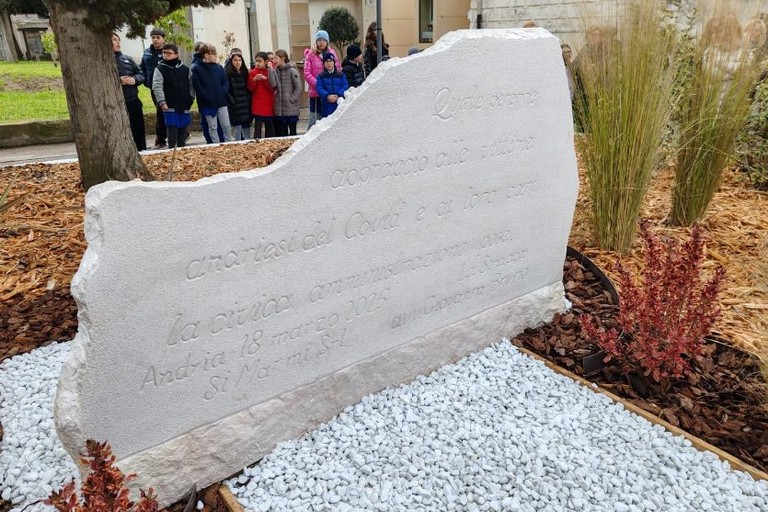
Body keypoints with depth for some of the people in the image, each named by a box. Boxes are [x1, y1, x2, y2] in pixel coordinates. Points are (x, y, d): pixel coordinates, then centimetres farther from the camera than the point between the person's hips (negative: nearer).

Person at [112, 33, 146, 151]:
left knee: (139, 130, 12)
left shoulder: (127, 59, 14)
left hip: (133, 102, 5)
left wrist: (135, 79, -6)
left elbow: (141, 74, 15)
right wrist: (118, 81, -21)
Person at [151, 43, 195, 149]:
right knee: (172, 131, -7)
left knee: (183, 131, 9)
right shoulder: (160, 69, -1)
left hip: (184, 106, 3)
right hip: (170, 107, -3)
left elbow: (191, 85, 13)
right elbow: (157, 87, -9)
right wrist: (162, 103, -18)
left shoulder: (185, 69, 8)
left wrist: (191, 99, 2)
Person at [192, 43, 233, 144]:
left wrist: (222, 93, -9)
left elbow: (226, 82, 9)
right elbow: (197, 87, -10)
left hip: (221, 102, 4)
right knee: (212, 128, 4)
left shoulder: (219, 67, 9)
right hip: (208, 104, -4)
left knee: (227, 126, 6)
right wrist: (209, 98, -16)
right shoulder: (197, 69, -4)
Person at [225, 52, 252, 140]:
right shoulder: (227, 73, -3)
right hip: (235, 107, -4)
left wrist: (249, 101, 3)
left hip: (246, 106, 5)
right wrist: (232, 102, -13)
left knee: (246, 128, 7)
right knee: (238, 128, -3)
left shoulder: (245, 73, 13)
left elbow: (249, 88, 13)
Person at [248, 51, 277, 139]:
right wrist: (254, 80, -14)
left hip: (269, 104, 1)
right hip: (257, 105, -1)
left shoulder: (271, 72, 2)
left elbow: (273, 87, -8)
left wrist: (265, 79, -20)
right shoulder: (253, 72, 3)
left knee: (269, 127, 9)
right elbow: (250, 88, 1)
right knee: (258, 127, -5)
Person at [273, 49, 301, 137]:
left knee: (292, 132, 2)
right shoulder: (276, 70, 8)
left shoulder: (292, 71, -7)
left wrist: (291, 99, -11)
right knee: (281, 132, 10)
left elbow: (298, 87, -9)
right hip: (279, 108, 5)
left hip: (291, 108, -5)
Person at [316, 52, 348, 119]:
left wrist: (338, 95, -18)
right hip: (326, 107, 0)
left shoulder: (341, 75, 9)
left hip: (339, 105, 0)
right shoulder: (321, 76, 8)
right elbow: (319, 88, -3)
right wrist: (327, 96, -21)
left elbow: (345, 86, -1)